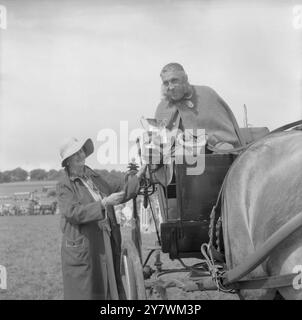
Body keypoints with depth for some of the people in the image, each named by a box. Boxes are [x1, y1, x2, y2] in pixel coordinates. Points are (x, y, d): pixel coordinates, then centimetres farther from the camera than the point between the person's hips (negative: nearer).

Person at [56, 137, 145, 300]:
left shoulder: (94, 177, 12)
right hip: (82, 248, -6)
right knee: (83, 291, 0)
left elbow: (120, 191, 18)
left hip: (107, 244, 6)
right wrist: (104, 203, -26)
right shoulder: (64, 186, -8)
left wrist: (137, 177, 5)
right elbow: (74, 213, -21)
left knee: (109, 289, 10)